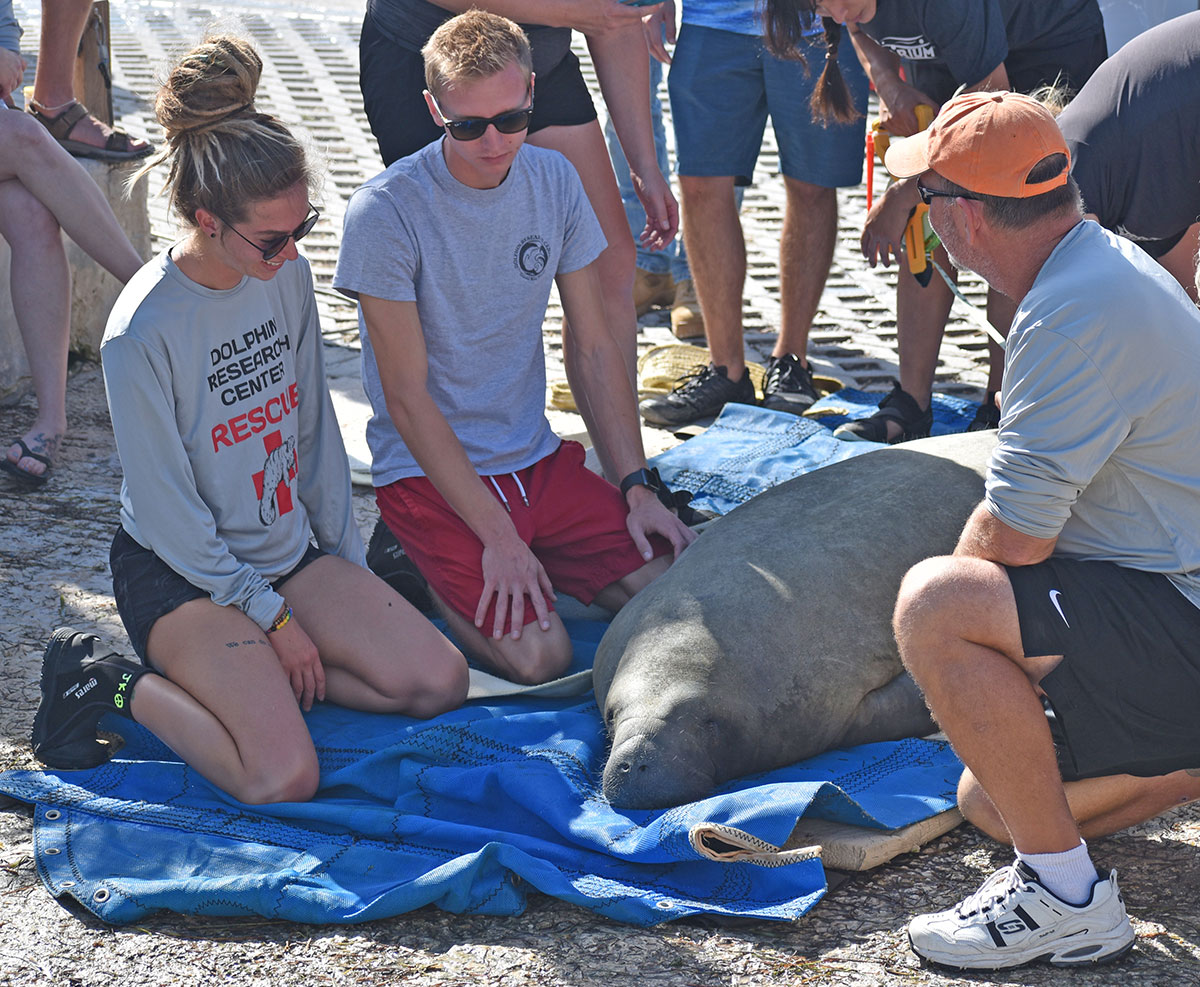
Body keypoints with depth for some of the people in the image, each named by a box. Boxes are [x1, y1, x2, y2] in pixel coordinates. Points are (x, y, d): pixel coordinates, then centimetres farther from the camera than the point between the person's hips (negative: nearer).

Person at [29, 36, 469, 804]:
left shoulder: (288, 275, -3)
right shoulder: (142, 334, -23)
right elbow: (171, 517, -17)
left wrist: (351, 564, 10)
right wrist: (273, 619, -11)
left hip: (291, 548, 7)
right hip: (180, 573, -7)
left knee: (439, 681, -8)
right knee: (283, 777, -23)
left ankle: (241, 679, 5)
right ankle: (117, 687, 0)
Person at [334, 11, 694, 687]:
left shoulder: (554, 180, 1)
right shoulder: (385, 212, -16)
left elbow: (593, 346, 6)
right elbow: (407, 397, -15)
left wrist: (638, 486, -3)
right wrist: (496, 535, -19)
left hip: (537, 455, 5)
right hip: (428, 472, -5)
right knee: (539, 655, -22)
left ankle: (528, 569, 12)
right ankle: (422, 570, 5)